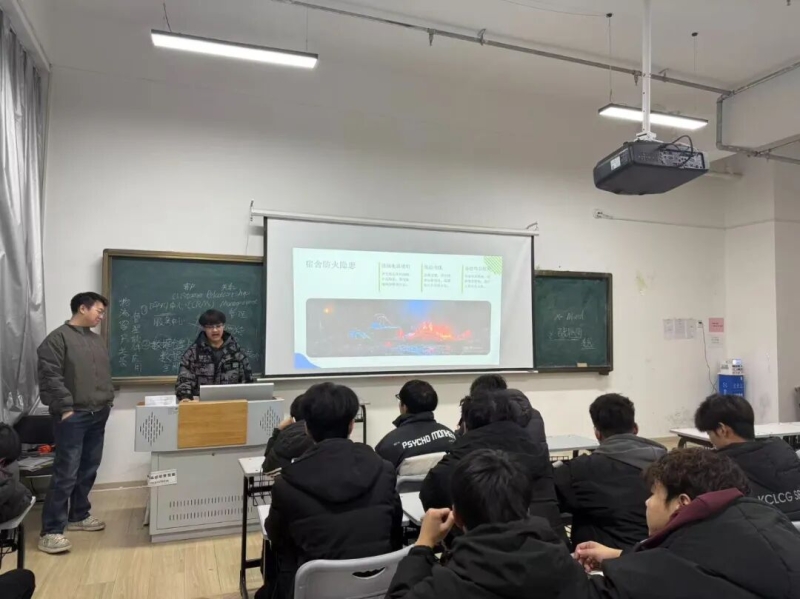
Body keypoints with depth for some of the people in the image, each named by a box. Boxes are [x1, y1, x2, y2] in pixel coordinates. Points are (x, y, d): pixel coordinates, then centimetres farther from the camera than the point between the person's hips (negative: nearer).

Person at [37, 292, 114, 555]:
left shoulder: (97, 340, 16)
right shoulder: (58, 338, -8)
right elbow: (50, 377, -14)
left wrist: (109, 400, 15)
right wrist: (65, 407, -16)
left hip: (98, 415, 8)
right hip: (73, 416, -8)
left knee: (89, 470, 14)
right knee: (66, 473, -7)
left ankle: (79, 515, 28)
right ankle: (51, 531, 2)